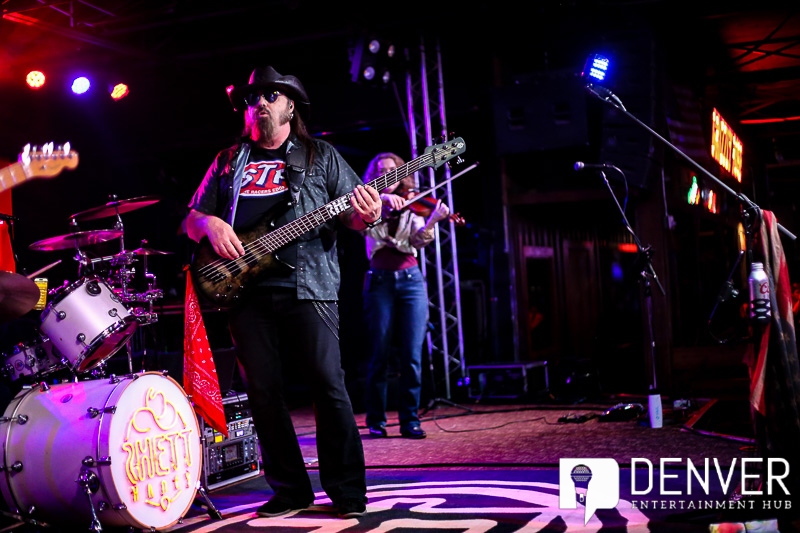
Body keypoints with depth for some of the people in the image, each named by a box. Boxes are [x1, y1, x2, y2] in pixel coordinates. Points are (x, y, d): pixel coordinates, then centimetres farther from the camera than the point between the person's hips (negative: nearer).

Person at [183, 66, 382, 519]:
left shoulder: (321, 155, 12)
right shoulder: (228, 162, 20)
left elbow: (351, 214, 7)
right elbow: (191, 221, 19)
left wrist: (365, 215, -17)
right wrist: (210, 223, -4)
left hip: (309, 286, -3)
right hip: (247, 290, 3)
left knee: (329, 385, -8)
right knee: (263, 392, 2)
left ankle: (348, 492, 1)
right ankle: (290, 489, 14)